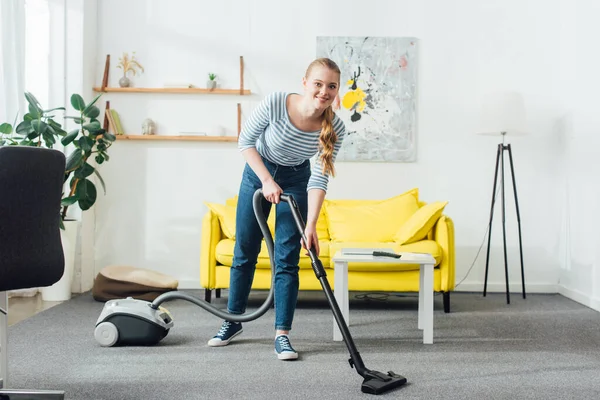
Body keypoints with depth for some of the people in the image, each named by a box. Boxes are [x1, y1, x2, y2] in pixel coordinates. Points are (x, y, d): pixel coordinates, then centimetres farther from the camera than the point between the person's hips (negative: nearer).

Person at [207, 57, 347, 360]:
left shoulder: (335, 129, -26)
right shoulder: (275, 103, -31)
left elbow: (319, 179, -21)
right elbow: (245, 141, -17)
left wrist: (311, 226, -29)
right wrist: (267, 180, -24)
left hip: (296, 181, 0)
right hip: (258, 172, 0)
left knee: (287, 258, -6)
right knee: (244, 251, 8)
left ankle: (282, 334, 2)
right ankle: (233, 320, 24)